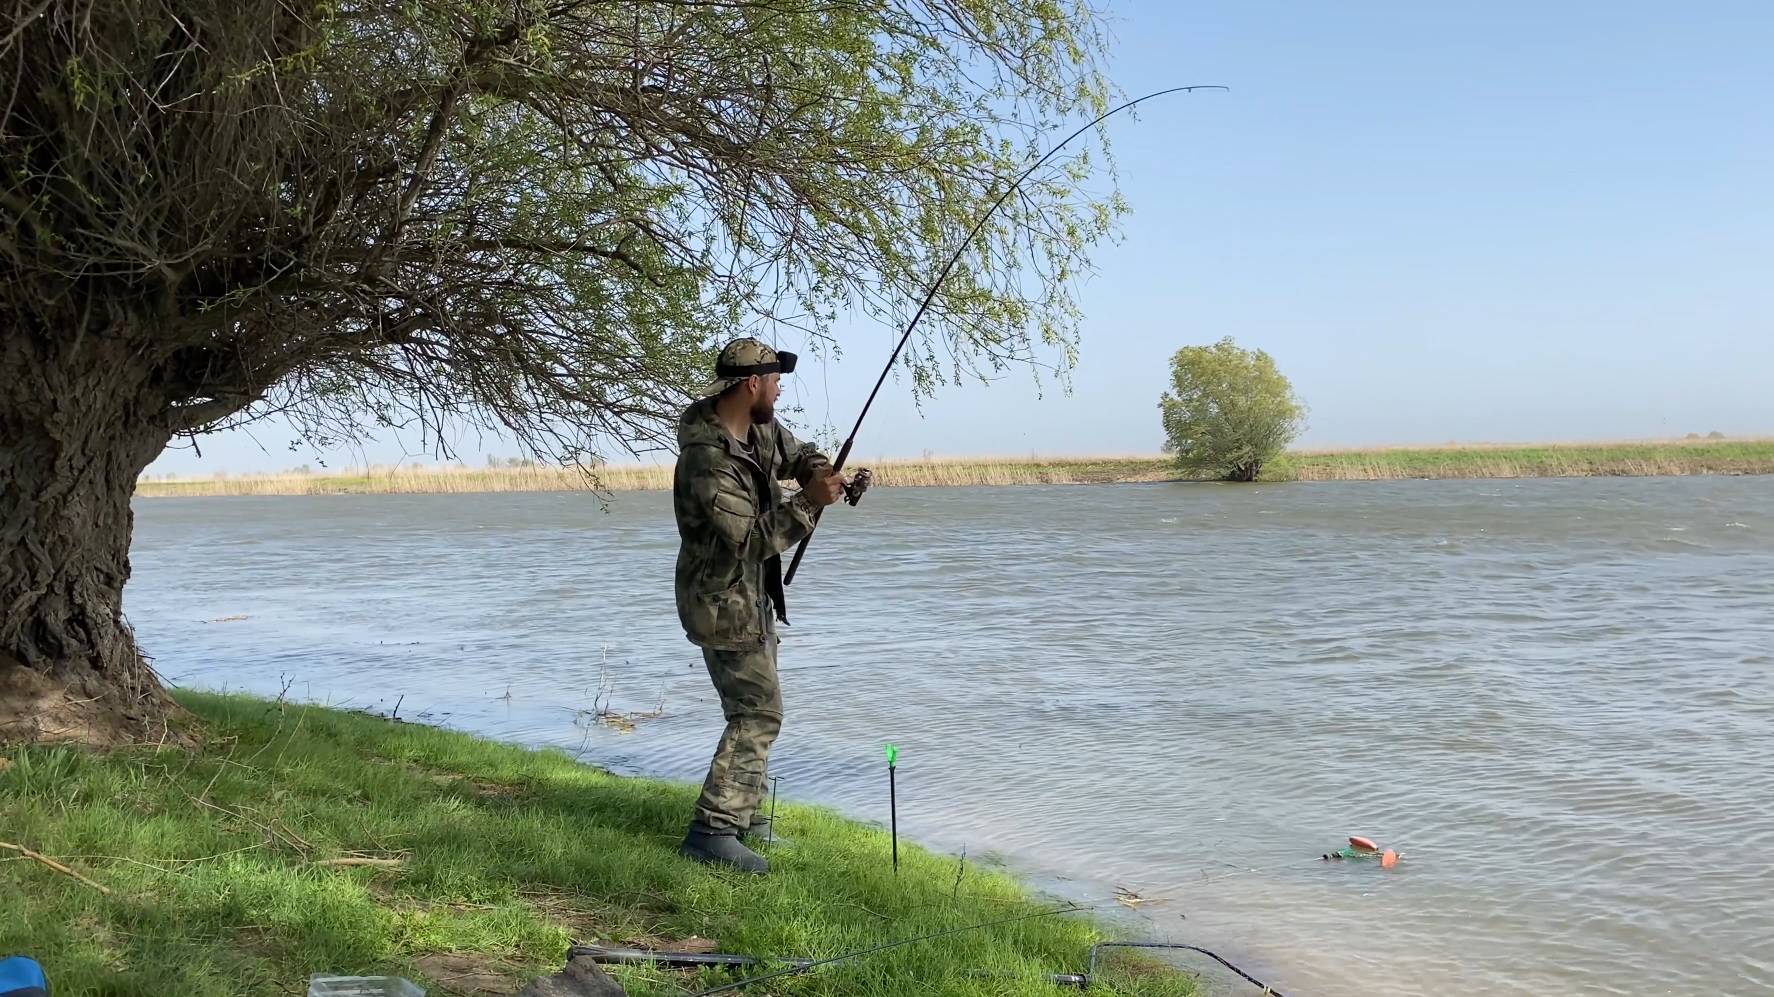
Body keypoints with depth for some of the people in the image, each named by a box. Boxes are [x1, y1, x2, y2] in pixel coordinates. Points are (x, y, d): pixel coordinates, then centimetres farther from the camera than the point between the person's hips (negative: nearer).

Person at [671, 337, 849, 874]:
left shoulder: (761, 430, 2)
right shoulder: (707, 459, -26)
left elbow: (796, 451, 20)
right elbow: (753, 538, -26)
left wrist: (818, 468, -3)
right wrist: (808, 503, -22)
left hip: (754, 599, 10)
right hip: (724, 604, -10)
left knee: (757, 708, 18)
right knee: (758, 713, -12)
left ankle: (740, 814, 30)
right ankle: (711, 830, -9)